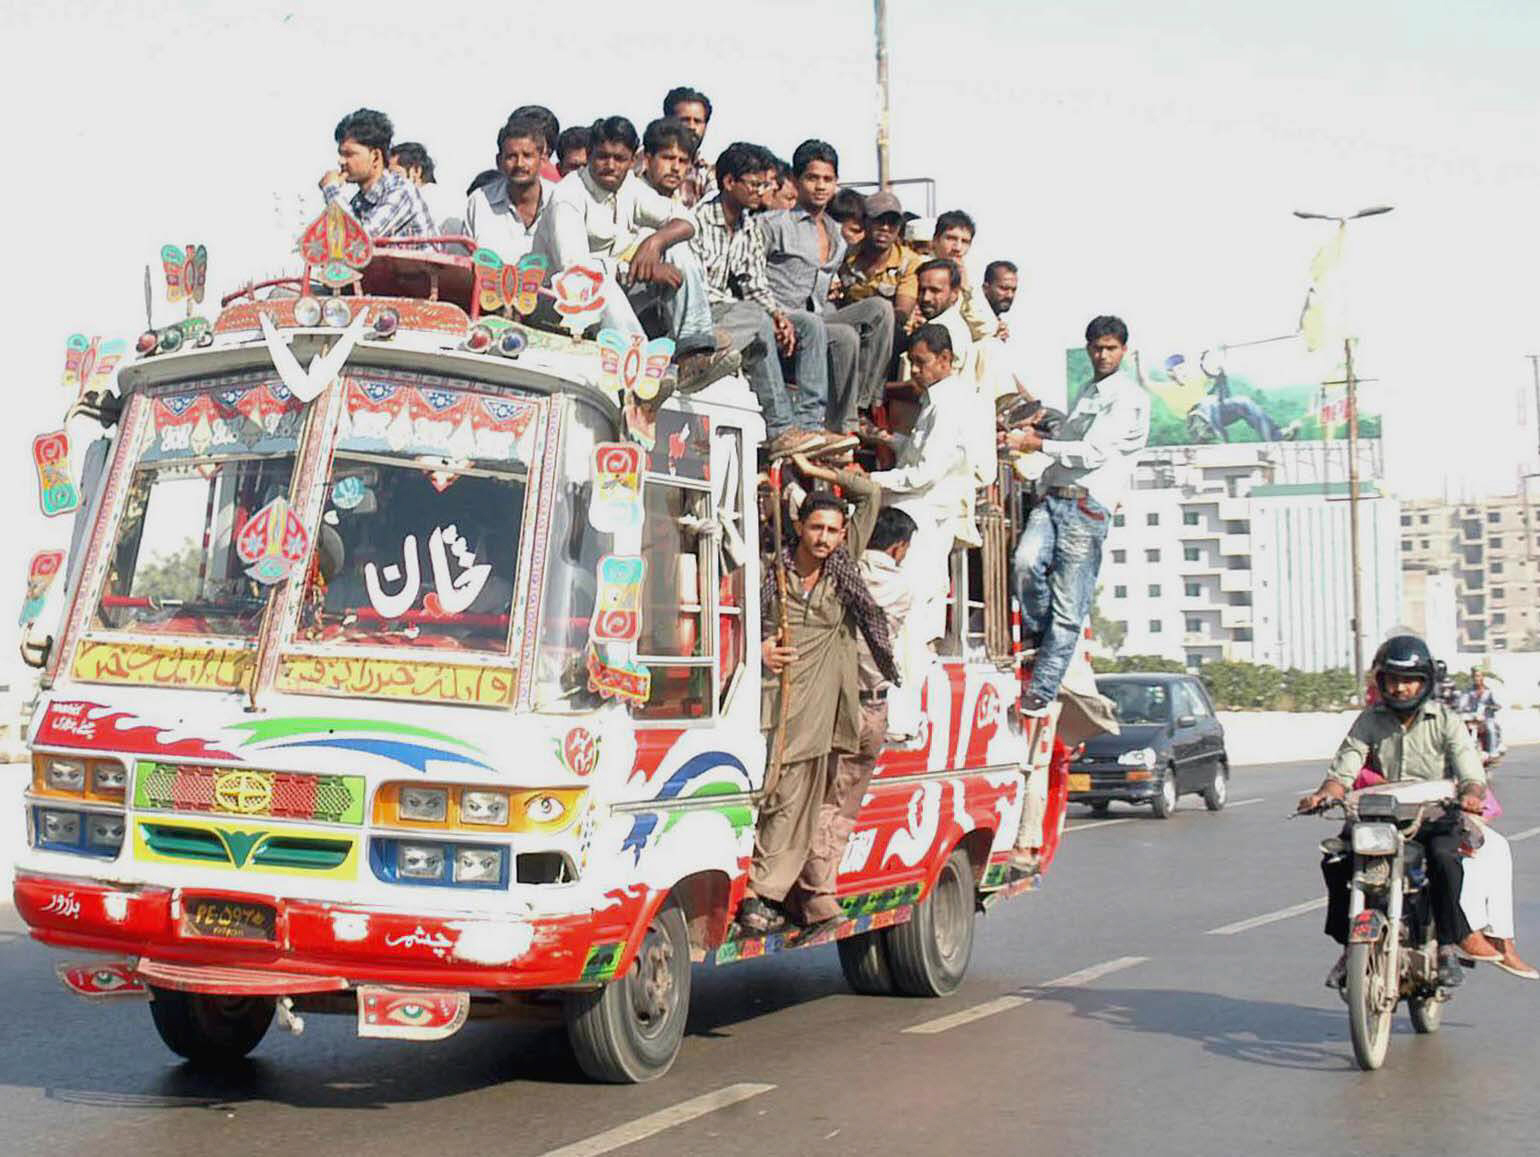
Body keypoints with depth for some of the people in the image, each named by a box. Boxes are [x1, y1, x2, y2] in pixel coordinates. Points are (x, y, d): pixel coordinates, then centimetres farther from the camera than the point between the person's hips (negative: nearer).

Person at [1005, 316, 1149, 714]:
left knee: (1068, 606, -5)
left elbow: (1094, 452, -11)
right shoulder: (1085, 392, 24)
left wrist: (1038, 445, -6)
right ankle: (1037, 637, 1)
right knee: (1027, 562, -23)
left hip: (1089, 505, -6)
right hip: (1053, 497, 6)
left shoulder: (1130, 398, -1)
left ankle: (1041, 691, 0)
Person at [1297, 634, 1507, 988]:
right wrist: (1324, 794, -22)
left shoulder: (1444, 720, 0)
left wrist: (1471, 794, -32)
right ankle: (1350, 944, -4)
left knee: (1444, 856, -35)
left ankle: (1448, 945, -21)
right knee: (1335, 860, -19)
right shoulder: (1370, 720, 6)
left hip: (1433, 814, -3)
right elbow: (1343, 770, 0)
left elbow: (1471, 772, -8)